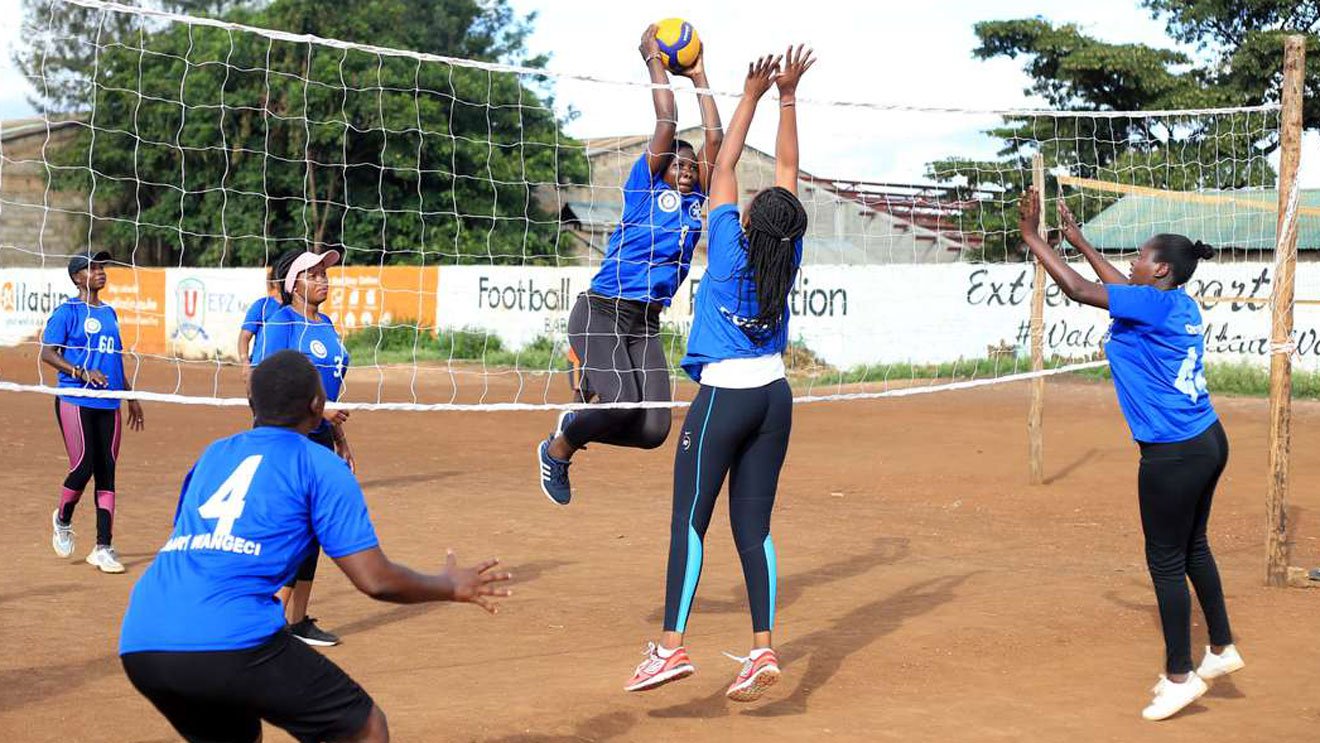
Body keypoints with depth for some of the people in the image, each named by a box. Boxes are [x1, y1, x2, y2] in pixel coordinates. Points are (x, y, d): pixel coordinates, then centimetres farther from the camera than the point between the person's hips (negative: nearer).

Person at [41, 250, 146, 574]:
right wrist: (82, 373, -20)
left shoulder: (108, 313, 16)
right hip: (75, 401, -6)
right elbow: (47, 353, -9)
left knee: (107, 471, 2)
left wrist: (131, 396, 22)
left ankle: (103, 547, 5)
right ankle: (62, 520, 22)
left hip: (108, 404, 6)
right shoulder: (67, 311, -4)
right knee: (83, 467, -9)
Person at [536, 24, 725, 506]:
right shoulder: (645, 186, 2)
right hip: (601, 312, -6)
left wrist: (700, 78, 20)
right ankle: (558, 448, 6)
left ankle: (576, 424, 22)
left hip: (647, 325, 6)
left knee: (653, 430, -6)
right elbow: (666, 123, -3)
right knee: (622, 404, -23)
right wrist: (654, 60, 6)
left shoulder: (695, 201, 17)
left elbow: (714, 139, 15)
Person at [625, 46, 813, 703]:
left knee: (689, 521, -5)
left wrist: (753, 96, 3)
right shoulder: (787, 255, -2)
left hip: (723, 398, -5)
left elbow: (724, 167, -3)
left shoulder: (730, 248, -12)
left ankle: (671, 647, -14)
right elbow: (786, 169, 8)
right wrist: (787, 97, 10)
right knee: (753, 527, 6)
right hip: (774, 396, 5)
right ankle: (763, 650, 0)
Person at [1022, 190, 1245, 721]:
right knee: (1193, 549, 22)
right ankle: (1221, 649, 34)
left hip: (1174, 455, -9)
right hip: (1207, 442, 9)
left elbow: (1078, 290, -14)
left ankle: (1180, 677, 11)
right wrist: (1077, 241, 33)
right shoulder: (1180, 304, 8)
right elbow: (1125, 289, 26)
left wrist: (1032, 237, -6)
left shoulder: (1155, 304, -16)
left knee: (1166, 561, 2)